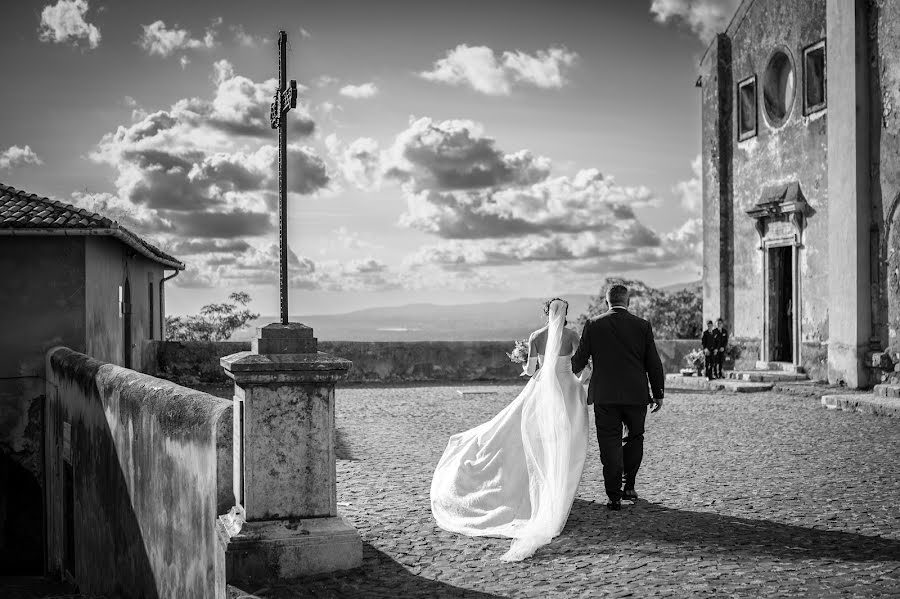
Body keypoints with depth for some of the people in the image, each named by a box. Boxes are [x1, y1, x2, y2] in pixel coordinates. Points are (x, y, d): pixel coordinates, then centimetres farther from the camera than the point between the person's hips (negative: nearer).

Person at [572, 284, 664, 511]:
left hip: (604, 396, 0)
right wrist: (658, 394, 10)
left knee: (610, 444, 3)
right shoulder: (642, 326, -1)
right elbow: (653, 363, 1)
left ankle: (614, 496, 0)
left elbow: (579, 360, 2)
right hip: (636, 395, 1)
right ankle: (628, 486, 19)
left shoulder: (593, 325, -2)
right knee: (635, 437, 19)